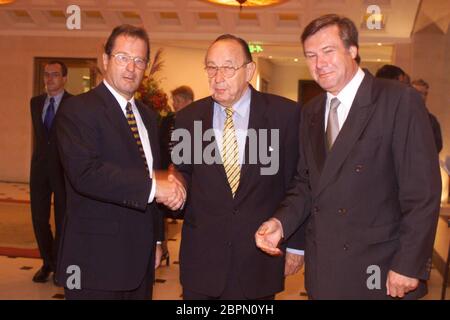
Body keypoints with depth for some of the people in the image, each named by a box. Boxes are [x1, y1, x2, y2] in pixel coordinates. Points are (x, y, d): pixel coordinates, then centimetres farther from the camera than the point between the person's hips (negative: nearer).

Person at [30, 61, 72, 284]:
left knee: (62, 219, 7)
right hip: (40, 167, 5)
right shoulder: (36, 102, 10)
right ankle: (47, 263, 26)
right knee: (39, 218, 9)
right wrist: (40, 156, 16)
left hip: (64, 168, -5)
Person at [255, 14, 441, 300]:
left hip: (379, 270, -5)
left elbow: (422, 192, -13)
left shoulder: (400, 101, -11)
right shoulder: (310, 112, 9)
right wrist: (281, 222, -5)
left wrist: (409, 266, -15)